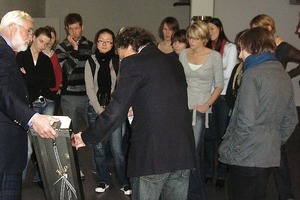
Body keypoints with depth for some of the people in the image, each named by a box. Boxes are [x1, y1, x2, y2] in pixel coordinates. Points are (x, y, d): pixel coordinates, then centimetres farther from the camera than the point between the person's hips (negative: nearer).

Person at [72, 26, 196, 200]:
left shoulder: (133, 63, -4)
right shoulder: (174, 63, 16)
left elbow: (116, 111, -9)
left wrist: (87, 138, 3)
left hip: (152, 153, -6)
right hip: (183, 151, 7)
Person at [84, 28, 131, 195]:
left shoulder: (118, 61, 3)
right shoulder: (90, 62, 6)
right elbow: (89, 88, 1)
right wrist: (99, 109, -7)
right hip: (96, 109, 2)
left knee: (117, 148, -6)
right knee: (98, 148, 4)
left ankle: (124, 182, 7)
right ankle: (103, 180, 19)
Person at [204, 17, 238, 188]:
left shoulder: (230, 47, -2)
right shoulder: (207, 49, 10)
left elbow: (228, 73, -8)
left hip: (224, 97, -3)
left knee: (223, 135, 6)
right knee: (209, 135, 9)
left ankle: (222, 174, 15)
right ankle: (208, 172, 20)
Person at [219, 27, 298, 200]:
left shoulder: (253, 75, -14)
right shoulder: (284, 76, 9)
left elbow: (246, 121, -20)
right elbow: (291, 120, 15)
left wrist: (232, 149, -9)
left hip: (246, 158, -7)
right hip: (270, 157, 7)